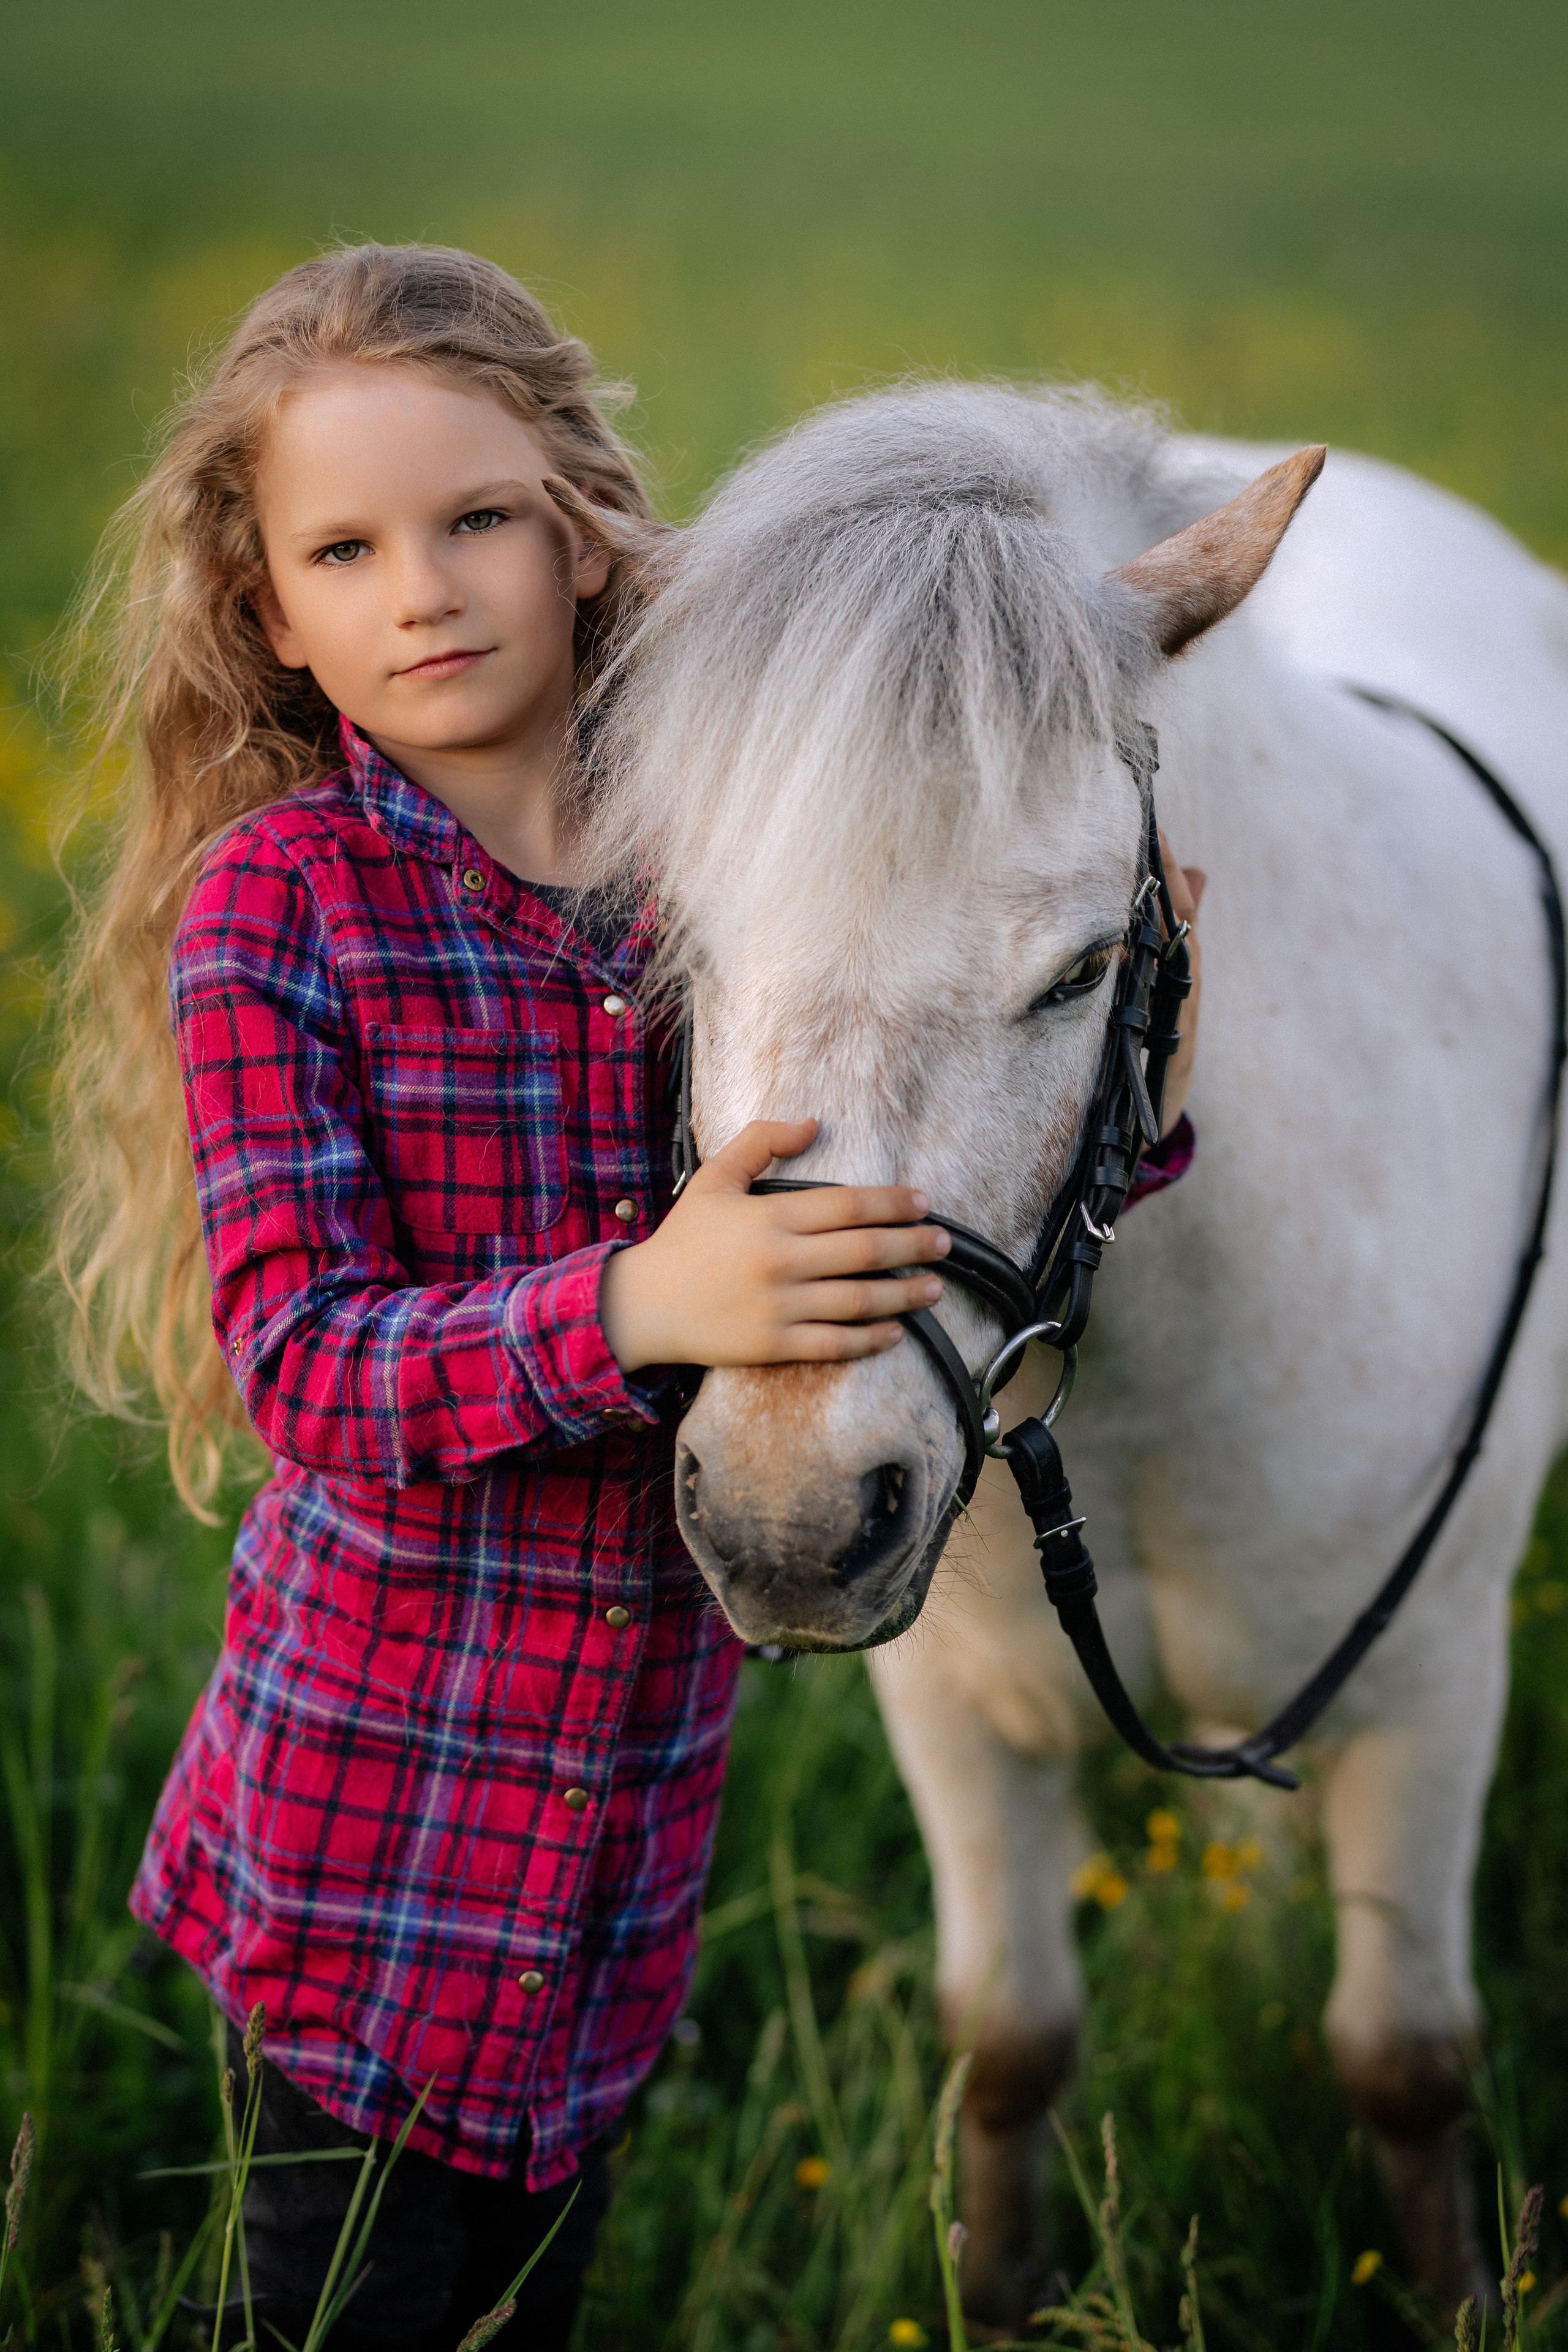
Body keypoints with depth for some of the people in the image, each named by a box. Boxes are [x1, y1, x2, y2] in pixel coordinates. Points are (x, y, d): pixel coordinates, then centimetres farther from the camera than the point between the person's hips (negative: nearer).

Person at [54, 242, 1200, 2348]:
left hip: (642, 1779, 4)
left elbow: (901, 1248, 7)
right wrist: (634, 1309, -35)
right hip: (373, 1803, -3)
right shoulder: (272, 906, -10)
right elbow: (299, 1360, -19)